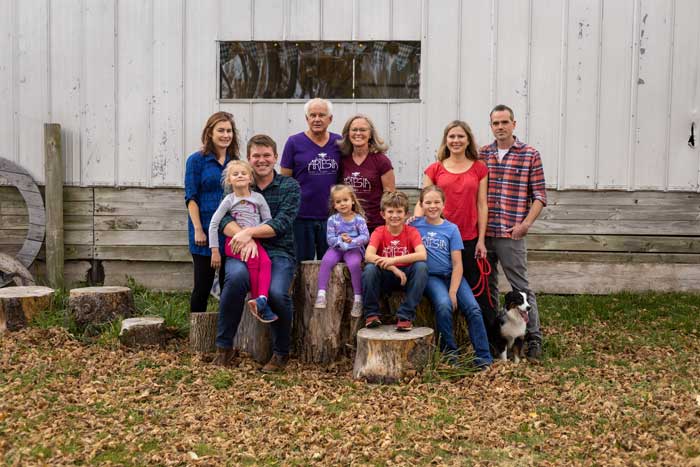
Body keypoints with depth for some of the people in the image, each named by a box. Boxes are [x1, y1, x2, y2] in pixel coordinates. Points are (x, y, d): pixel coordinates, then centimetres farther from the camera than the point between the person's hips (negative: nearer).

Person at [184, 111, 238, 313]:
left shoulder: (235, 161, 10)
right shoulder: (197, 160, -2)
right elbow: (191, 198, -5)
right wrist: (198, 230, -13)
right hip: (206, 231, -4)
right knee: (203, 285, 0)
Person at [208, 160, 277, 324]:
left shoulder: (258, 198, 8)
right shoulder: (228, 200, 2)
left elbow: (268, 221, 8)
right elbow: (214, 224, 1)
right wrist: (215, 251, -4)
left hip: (254, 240, 3)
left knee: (266, 261, -26)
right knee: (252, 259, -29)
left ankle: (262, 298, -38)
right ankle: (262, 305, -23)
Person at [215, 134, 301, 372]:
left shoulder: (290, 187, 6)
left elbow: (282, 223, -7)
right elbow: (223, 219, -3)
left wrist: (250, 232, -21)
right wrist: (243, 237, -22)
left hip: (279, 252, -1)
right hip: (243, 251, 1)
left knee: (277, 292, -31)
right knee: (236, 276, -35)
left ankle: (281, 353, -3)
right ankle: (224, 346, -17)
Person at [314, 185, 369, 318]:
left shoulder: (358, 219, -3)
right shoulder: (333, 219, 1)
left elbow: (365, 237, -10)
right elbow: (330, 239, -3)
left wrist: (352, 241, -26)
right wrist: (341, 239, -23)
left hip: (353, 249, -2)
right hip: (336, 248, 2)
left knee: (354, 264, -32)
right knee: (326, 260, -29)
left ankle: (358, 299, -22)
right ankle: (321, 294, -26)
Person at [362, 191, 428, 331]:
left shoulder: (411, 232, -6)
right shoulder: (379, 232, -5)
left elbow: (422, 255, -25)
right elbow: (368, 256, -23)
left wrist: (394, 260, -35)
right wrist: (393, 268, -35)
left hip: (406, 275, 0)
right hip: (386, 276, 0)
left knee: (421, 266, -30)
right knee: (370, 269, -31)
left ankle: (405, 316, -24)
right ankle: (371, 313, -12)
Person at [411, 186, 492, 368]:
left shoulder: (451, 229, 4)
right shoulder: (415, 225, 3)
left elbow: (457, 264, 0)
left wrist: (453, 292, -11)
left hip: (452, 275, 2)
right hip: (430, 277, -2)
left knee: (473, 309, -17)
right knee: (443, 304, -30)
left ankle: (484, 359, -8)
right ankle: (449, 353, -14)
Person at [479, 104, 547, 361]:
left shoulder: (530, 155, 1)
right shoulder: (481, 154, 9)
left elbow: (539, 195, -1)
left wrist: (526, 223, -11)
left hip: (511, 234, -4)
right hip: (482, 233, 4)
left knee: (521, 287, -2)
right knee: (486, 286, 12)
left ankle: (534, 340, 6)